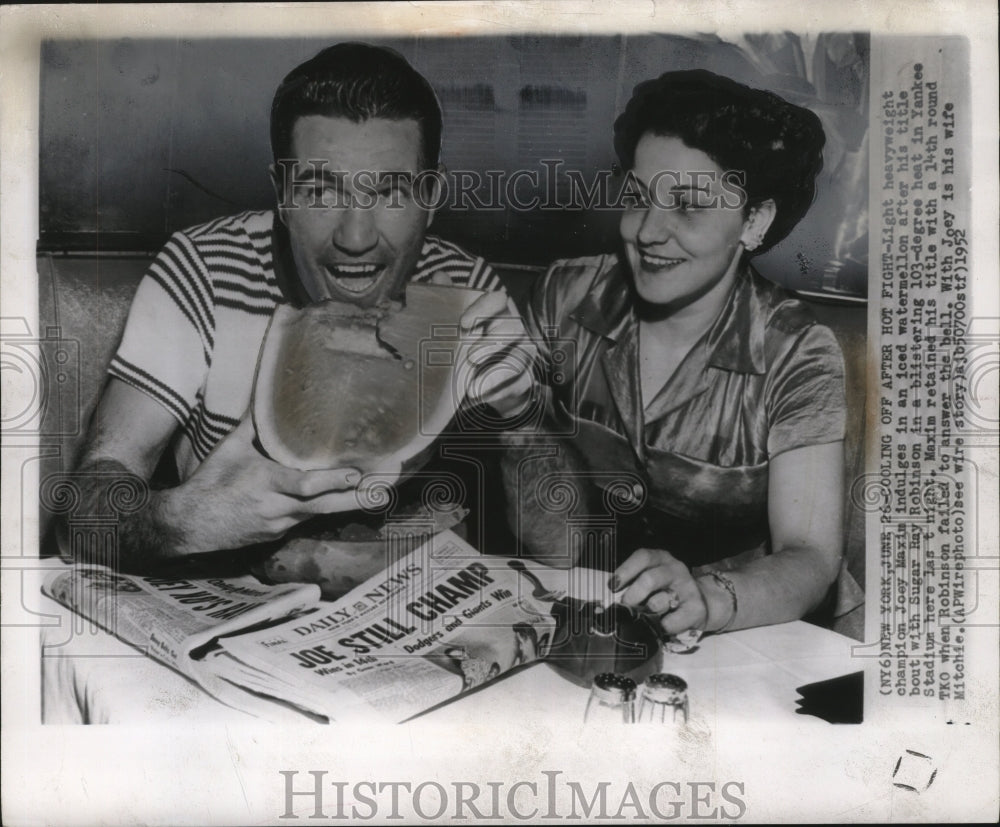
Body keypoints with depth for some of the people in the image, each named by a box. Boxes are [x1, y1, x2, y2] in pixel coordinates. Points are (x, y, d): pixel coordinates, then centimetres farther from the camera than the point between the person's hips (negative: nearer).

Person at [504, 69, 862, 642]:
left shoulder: (797, 358, -11)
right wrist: (516, 420, -18)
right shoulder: (568, 299, -3)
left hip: (729, 638, -2)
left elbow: (810, 560, -19)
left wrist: (705, 598, -37)